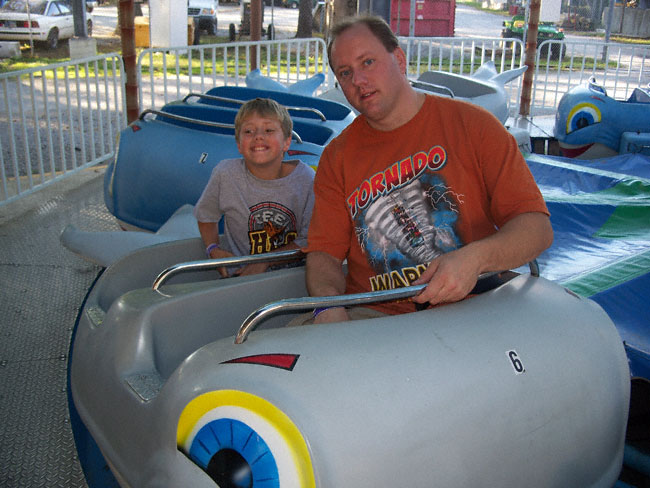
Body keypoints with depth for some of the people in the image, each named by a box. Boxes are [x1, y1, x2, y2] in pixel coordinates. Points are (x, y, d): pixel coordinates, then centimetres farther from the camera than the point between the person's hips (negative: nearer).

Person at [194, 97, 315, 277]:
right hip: (239, 275, -1)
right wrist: (213, 249, -1)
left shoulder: (305, 178, -7)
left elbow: (309, 239, -3)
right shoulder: (225, 173, -4)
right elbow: (205, 214, 16)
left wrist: (265, 261, -12)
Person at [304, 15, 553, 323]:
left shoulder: (473, 125, 2)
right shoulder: (337, 158, 9)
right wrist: (329, 307, -18)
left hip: (474, 307, 1)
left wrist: (476, 258, -21)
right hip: (375, 315, 0)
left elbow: (538, 228, -1)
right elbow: (324, 252, 4)